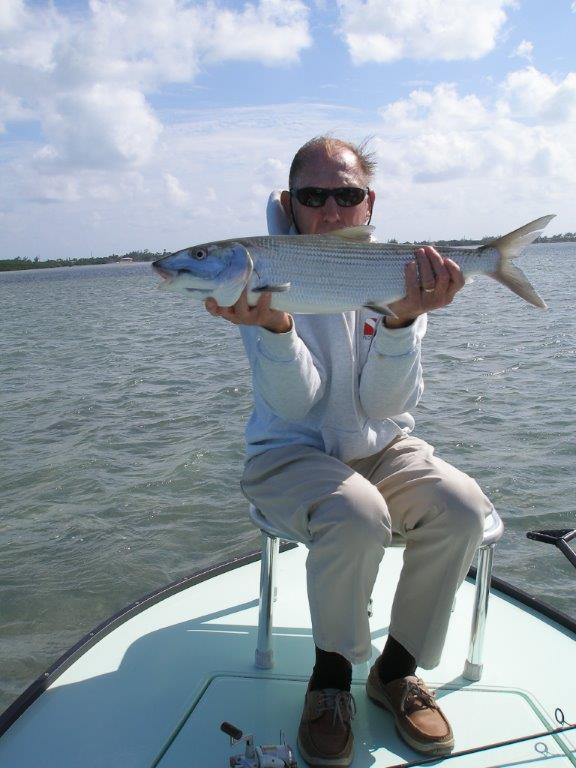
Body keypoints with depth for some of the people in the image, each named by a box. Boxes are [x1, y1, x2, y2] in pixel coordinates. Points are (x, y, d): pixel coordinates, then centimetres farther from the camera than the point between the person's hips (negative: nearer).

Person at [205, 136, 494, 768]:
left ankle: (397, 669, 0)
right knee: (357, 516, -33)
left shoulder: (401, 274, -4)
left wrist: (402, 320, -31)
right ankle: (331, 675, -4)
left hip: (381, 449, 3)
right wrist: (275, 326, -39)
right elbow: (295, 405, -20)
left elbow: (384, 405, -15)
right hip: (291, 455, -3)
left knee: (463, 507, -23)